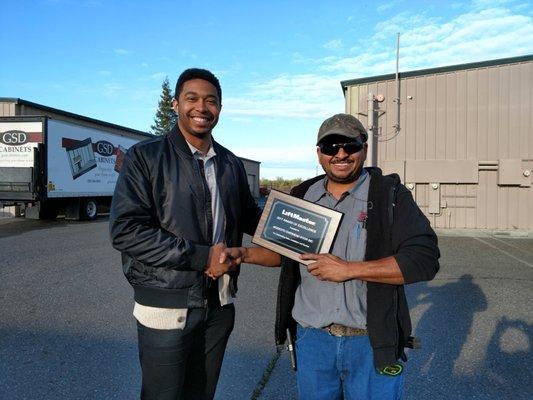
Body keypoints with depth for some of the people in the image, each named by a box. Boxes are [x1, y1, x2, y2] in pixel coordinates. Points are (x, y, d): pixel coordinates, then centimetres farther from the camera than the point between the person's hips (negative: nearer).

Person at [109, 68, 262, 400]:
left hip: (220, 303, 5)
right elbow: (125, 230, -17)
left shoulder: (232, 164, 8)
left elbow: (250, 216, 19)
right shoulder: (145, 157, -9)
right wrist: (201, 257, -20)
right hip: (166, 306, -5)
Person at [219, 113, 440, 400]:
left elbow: (424, 259, -15)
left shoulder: (390, 194, -7)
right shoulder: (302, 196, 6)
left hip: (372, 343, -3)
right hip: (312, 337, 4)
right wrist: (244, 254, -1)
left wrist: (348, 269, -19)